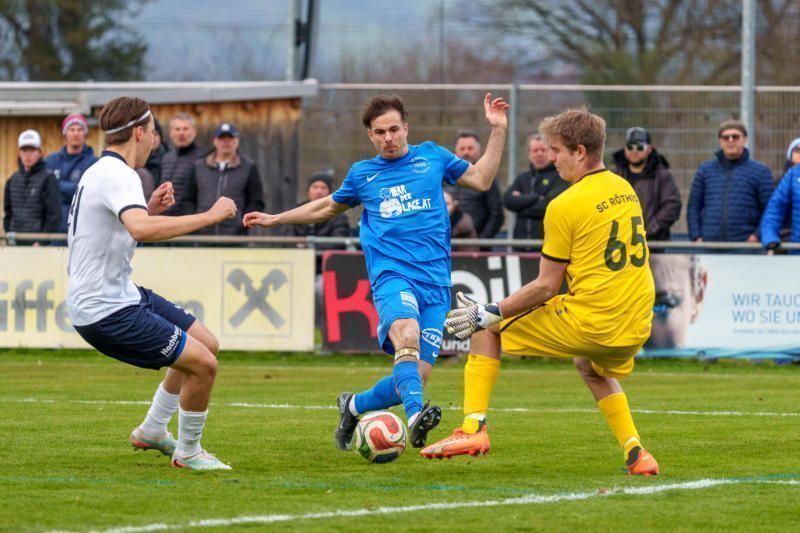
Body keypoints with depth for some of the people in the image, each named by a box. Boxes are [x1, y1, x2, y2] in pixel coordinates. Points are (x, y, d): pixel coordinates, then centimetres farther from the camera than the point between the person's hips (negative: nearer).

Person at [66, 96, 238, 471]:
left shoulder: (101, 172, 13)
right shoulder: (118, 176, -21)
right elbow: (142, 230, -40)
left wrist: (149, 210, 13)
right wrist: (210, 216, -34)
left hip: (122, 295, 11)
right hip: (106, 311, -11)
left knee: (207, 344, 18)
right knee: (202, 364, -12)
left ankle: (151, 432, 30)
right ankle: (187, 452, 8)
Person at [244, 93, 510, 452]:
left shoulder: (431, 157, 14)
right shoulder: (362, 174, 15)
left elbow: (481, 179, 21)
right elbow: (327, 207, 32)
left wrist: (498, 130, 13)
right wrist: (274, 220, 33)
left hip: (435, 282, 2)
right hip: (392, 276, -2)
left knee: (416, 377, -6)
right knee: (407, 336, -35)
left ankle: (354, 406, 20)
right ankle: (415, 415, -53)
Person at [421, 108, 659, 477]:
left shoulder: (565, 206, -12)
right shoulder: (625, 190, 11)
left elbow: (546, 287, -10)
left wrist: (489, 313, -1)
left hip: (590, 323, -7)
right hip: (636, 329, 7)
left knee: (486, 326, 10)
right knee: (592, 367, 39)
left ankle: (473, 427, 2)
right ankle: (635, 452, 22)